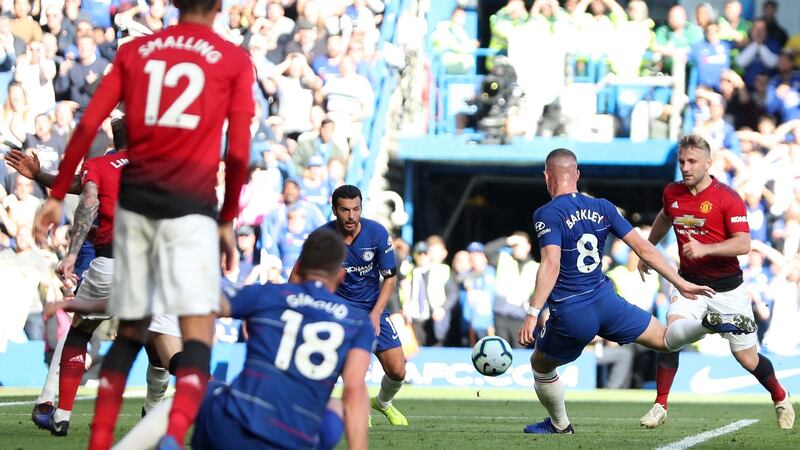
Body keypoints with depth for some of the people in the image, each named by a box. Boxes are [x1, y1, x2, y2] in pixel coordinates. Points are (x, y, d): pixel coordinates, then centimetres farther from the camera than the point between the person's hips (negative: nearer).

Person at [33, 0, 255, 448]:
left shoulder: (135, 50, 12)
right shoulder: (234, 60, 3)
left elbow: (88, 126, 6)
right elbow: (238, 153, -1)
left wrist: (57, 196, 10)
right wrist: (228, 219, 10)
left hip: (135, 201, 4)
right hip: (190, 207, -4)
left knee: (130, 331, 16)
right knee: (198, 334, -9)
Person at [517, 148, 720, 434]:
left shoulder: (547, 215, -11)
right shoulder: (601, 207, 6)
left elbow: (551, 265, -23)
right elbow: (642, 248, 7)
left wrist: (532, 314, -27)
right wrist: (681, 284, 13)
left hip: (570, 316, -4)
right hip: (606, 302, 4)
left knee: (540, 366, 22)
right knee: (666, 339, 15)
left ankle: (560, 426, 34)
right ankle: (712, 322, -12)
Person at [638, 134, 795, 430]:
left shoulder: (728, 198, -16)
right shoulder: (672, 193, 1)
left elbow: (743, 244, -24)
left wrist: (704, 249, -36)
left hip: (727, 288, -3)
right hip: (690, 285, 3)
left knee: (748, 359, 3)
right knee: (671, 335, -21)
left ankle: (781, 399, 31)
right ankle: (660, 406, -10)